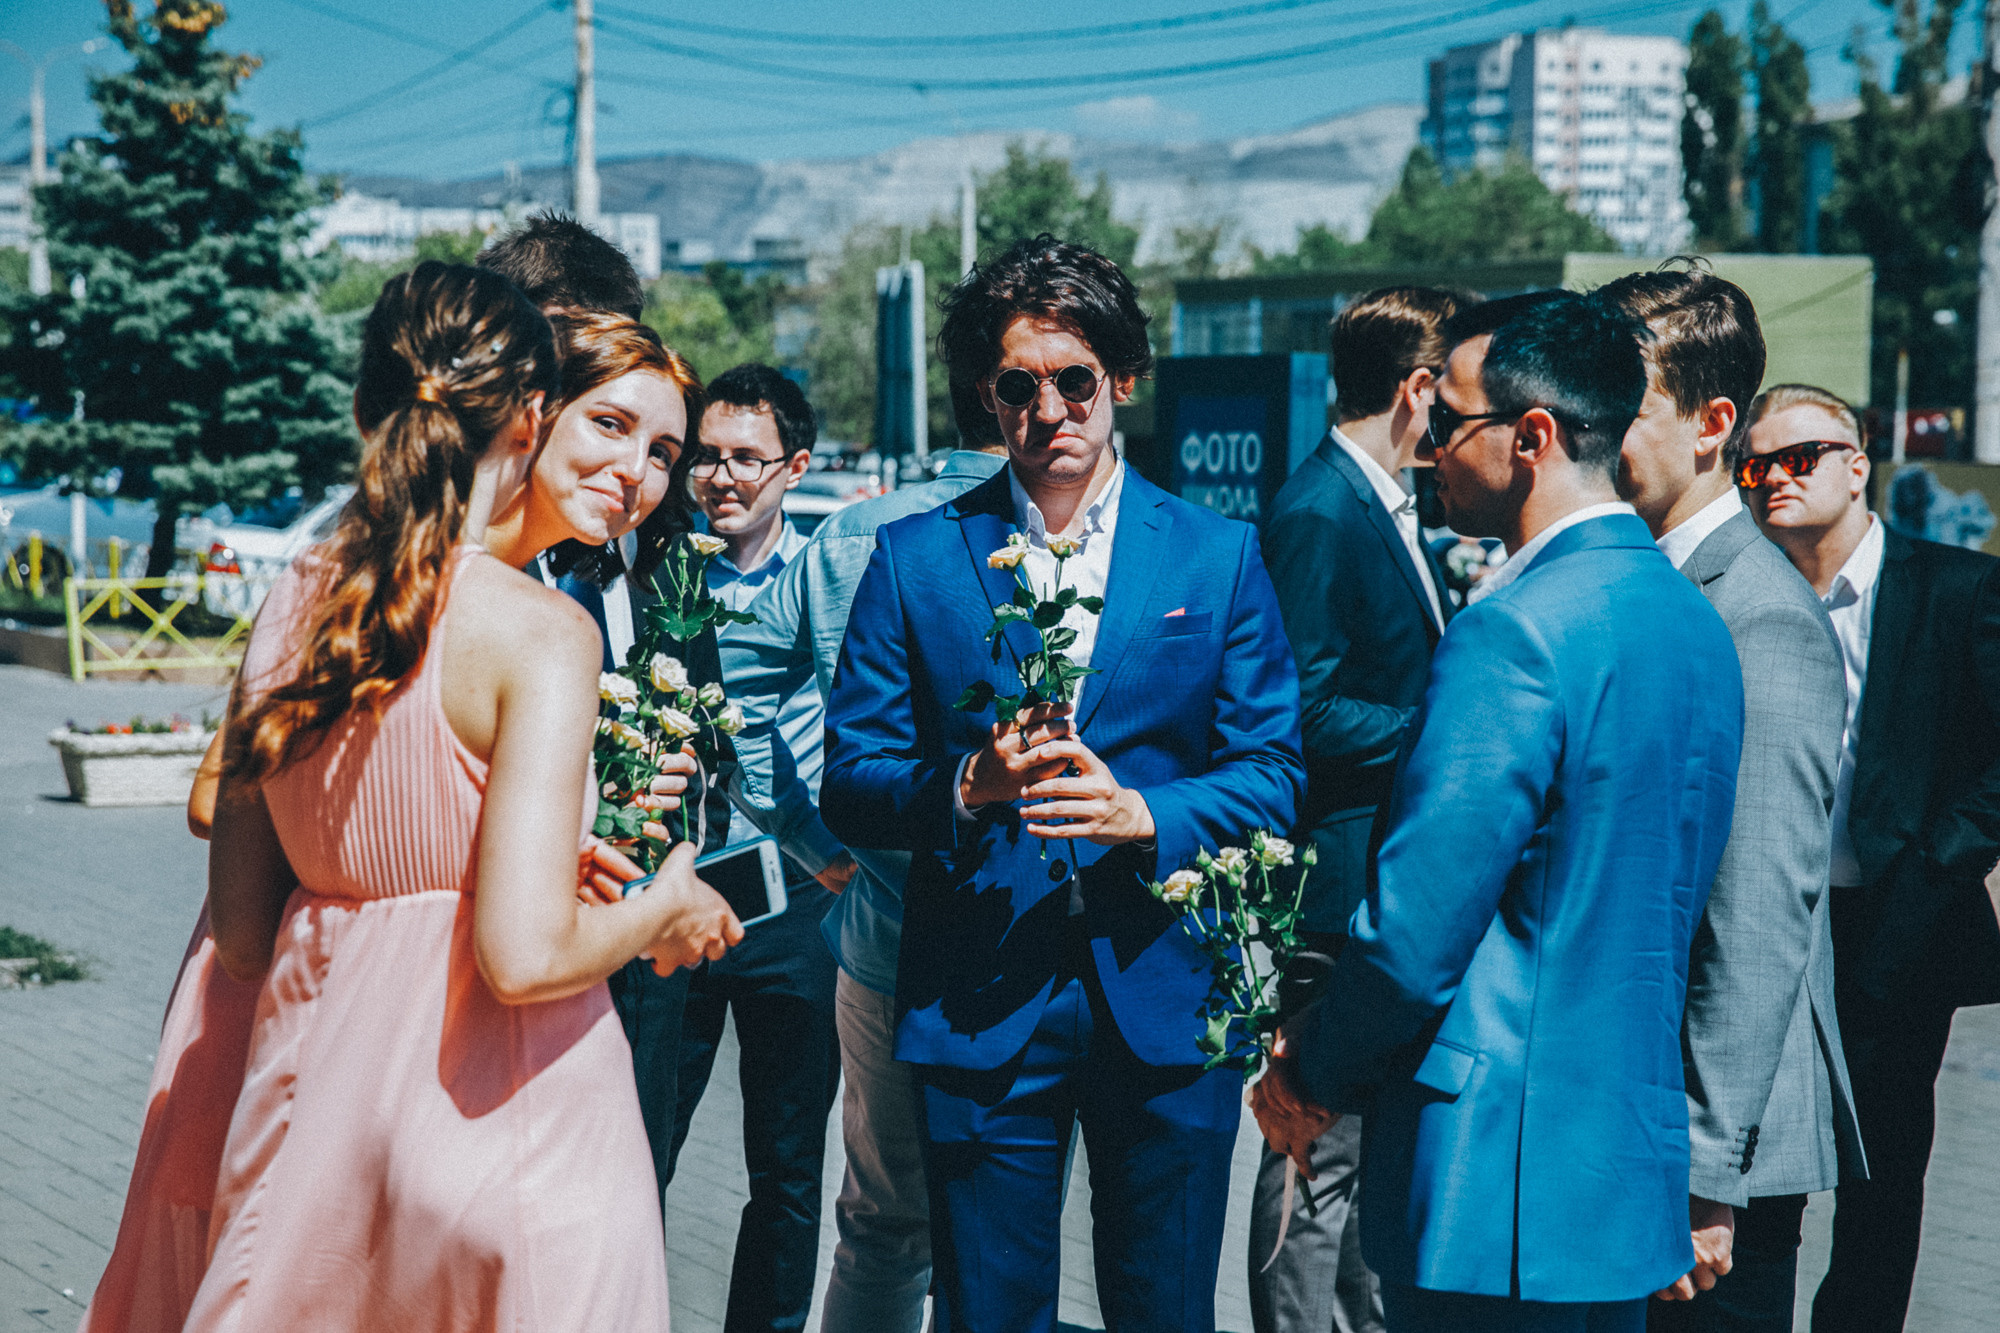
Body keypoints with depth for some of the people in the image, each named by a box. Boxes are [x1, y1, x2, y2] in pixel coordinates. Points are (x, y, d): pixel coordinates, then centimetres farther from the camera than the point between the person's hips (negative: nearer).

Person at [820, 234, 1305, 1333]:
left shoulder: (1219, 556, 6)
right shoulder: (913, 560, 5)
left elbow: (1273, 777, 1)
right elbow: (848, 787, 1)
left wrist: (1142, 813, -17)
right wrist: (967, 785, -19)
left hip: (1164, 1004, 0)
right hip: (979, 1006, 0)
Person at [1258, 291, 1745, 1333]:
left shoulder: (1514, 632, -19)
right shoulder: (1694, 620, 10)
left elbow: (1417, 922, -20)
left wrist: (1312, 1078, -2)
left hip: (1498, 1175, -9)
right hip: (1633, 1163, 9)